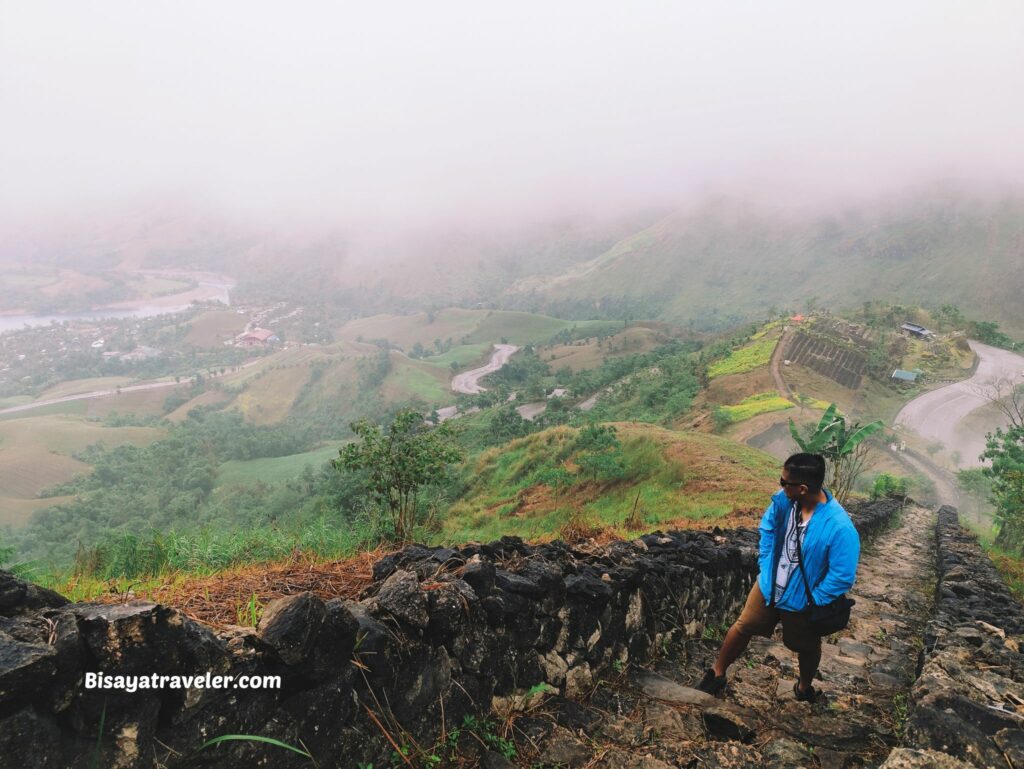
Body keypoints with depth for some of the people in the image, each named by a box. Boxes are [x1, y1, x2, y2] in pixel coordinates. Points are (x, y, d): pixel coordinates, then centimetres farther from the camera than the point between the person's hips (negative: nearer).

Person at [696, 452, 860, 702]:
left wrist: (813, 603, -17)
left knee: (806, 647, 24)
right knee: (743, 627, 19)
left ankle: (804, 687, 54)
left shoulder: (840, 527, -36)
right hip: (769, 585, 3)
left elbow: (843, 577, -26)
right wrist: (765, 563, -1)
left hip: (801, 601, -3)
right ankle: (717, 674, 40)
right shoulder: (784, 499, -21)